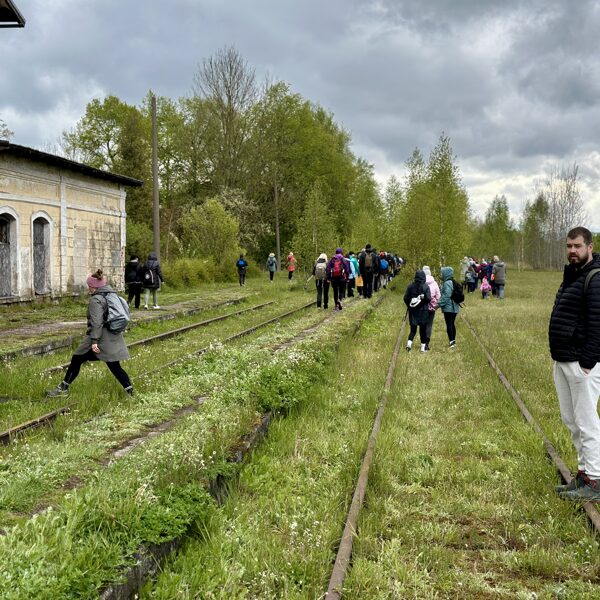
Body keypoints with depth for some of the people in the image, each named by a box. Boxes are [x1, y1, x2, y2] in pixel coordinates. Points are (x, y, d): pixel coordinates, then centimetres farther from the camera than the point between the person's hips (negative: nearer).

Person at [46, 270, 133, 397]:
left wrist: (94, 341, -23)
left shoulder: (96, 300, -13)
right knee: (115, 367, 9)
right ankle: (130, 390, 0)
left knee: (76, 360, 6)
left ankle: (63, 388, 14)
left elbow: (96, 322, -21)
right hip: (113, 339, 8)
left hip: (100, 339, -8)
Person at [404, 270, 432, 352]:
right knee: (423, 329, 10)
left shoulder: (410, 286, -3)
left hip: (413, 311, 2)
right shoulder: (426, 287, -9)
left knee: (413, 329, 9)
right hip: (423, 311, -2)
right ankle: (423, 347, 14)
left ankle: (409, 343, -14)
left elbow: (406, 298, -2)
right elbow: (428, 299, -14)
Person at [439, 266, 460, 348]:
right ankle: (453, 340, 23)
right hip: (454, 307, 9)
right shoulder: (453, 282, 12)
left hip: (448, 307, -9)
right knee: (452, 324, 16)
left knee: (449, 324, -6)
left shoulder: (447, 283, -17)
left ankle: (451, 341, -8)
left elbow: (446, 296, -22)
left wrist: (440, 304, -18)